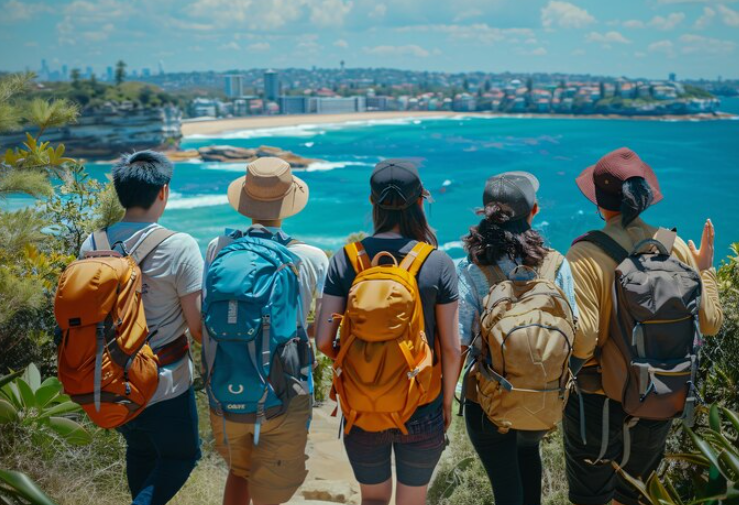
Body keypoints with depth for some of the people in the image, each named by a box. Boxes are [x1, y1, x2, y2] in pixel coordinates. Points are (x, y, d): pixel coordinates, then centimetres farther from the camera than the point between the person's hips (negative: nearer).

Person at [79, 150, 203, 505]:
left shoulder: (91, 246, -4)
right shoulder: (180, 247, -20)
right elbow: (198, 328, -16)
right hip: (164, 388, -5)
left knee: (139, 452, 28)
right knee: (181, 455, 18)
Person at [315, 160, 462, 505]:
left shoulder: (345, 259, -10)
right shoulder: (438, 264, -12)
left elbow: (323, 340, -11)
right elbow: (451, 348, -8)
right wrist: (446, 403, 8)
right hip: (422, 412, 0)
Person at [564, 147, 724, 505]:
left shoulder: (586, 257, -22)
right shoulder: (677, 248, -8)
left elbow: (581, 341, -27)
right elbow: (711, 324, 0)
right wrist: (705, 271, 15)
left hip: (598, 403, -4)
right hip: (659, 402, 5)